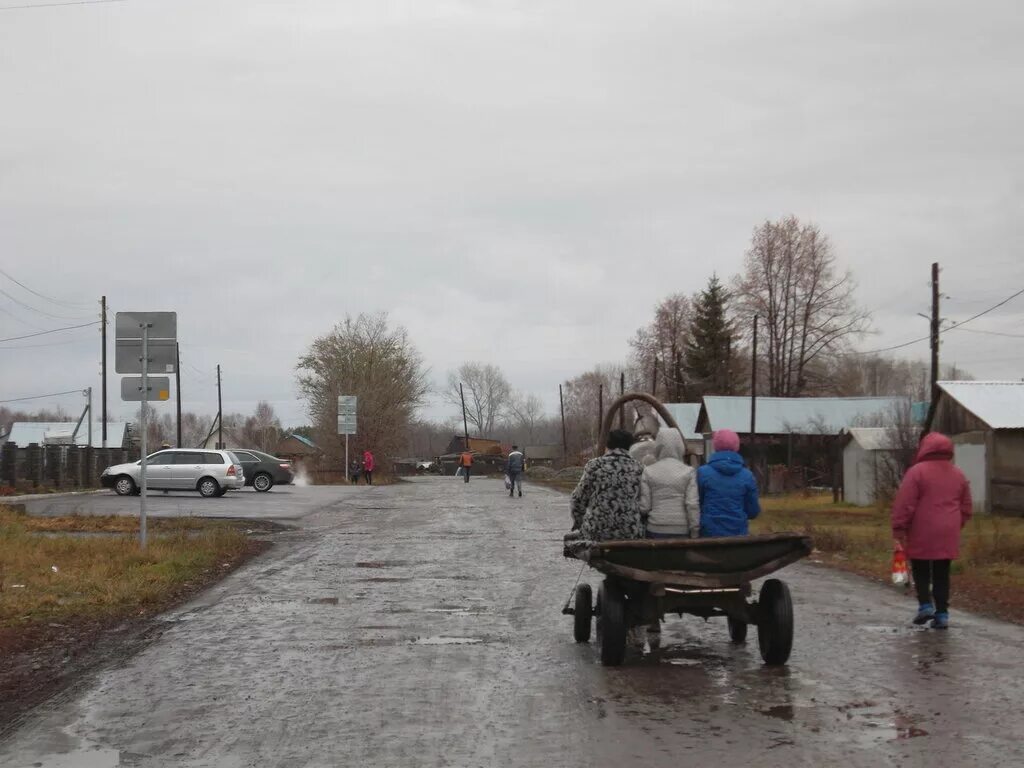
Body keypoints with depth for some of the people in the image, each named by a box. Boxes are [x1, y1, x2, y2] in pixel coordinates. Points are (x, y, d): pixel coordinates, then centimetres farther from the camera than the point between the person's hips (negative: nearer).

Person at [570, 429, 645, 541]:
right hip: (630, 536, 2)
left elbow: (578, 500, 2)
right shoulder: (639, 469, 2)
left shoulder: (594, 466, -3)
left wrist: (578, 524, 19)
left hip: (597, 533, -1)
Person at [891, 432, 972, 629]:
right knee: (942, 575, 9)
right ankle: (942, 614, 7)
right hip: (948, 535, 4)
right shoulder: (958, 474, 11)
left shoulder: (917, 472, -8)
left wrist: (899, 528, -7)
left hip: (922, 534, -4)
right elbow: (966, 507, 17)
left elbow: (904, 504, -12)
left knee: (921, 570, 11)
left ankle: (925, 605, -2)